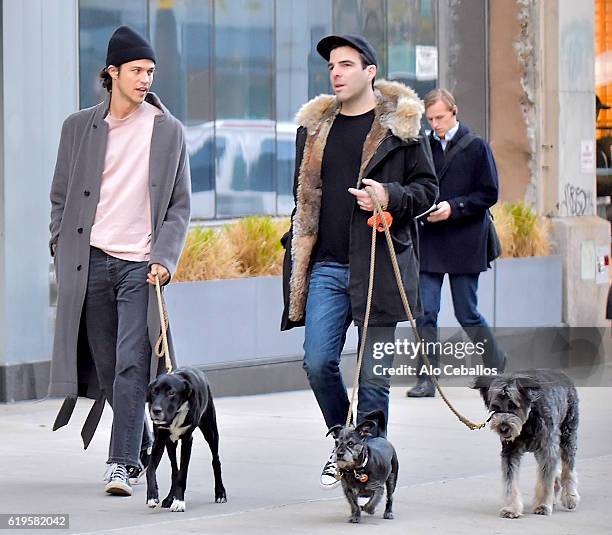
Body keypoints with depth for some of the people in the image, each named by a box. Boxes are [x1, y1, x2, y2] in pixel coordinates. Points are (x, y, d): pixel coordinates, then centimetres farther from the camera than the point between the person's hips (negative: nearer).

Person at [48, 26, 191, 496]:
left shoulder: (168, 131, 4)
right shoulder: (79, 127, 8)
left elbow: (180, 205, 5)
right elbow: (61, 197, 15)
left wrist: (165, 259, -7)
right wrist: (62, 249, 5)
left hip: (141, 264, -2)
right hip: (91, 262, 2)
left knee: (131, 365, -13)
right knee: (106, 367, 6)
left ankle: (123, 465, -13)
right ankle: (144, 443, 26)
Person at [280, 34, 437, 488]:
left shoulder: (400, 125, 1)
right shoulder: (314, 126, 14)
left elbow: (427, 187, 3)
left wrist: (390, 197, -16)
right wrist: (297, 255, 19)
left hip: (379, 266, -4)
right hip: (326, 266, 4)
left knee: (374, 373, -1)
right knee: (318, 363, -3)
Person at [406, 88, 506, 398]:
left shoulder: (476, 147, -1)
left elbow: (489, 194, -3)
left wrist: (453, 207, -15)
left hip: (464, 244, -3)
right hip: (428, 242, 3)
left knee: (467, 314, 2)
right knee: (425, 313, -3)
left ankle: (497, 364, 24)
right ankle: (426, 380, 0)